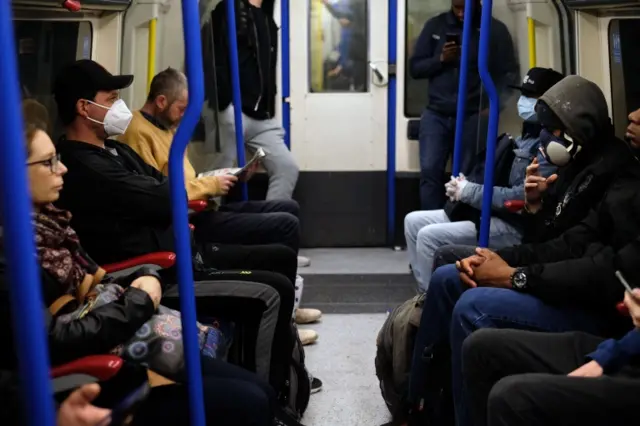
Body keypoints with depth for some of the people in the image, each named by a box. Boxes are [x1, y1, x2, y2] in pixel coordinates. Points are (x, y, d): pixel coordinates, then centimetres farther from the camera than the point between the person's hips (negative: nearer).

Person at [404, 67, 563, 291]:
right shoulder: (527, 136, 17)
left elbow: (523, 197, -25)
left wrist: (470, 192, -16)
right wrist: (464, 186, 0)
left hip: (514, 226, -11)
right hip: (487, 213, 11)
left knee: (429, 237, -22)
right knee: (414, 221, 5)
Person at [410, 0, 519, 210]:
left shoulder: (495, 29, 3)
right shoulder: (435, 25, 9)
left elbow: (509, 73, 2)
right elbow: (414, 68, 8)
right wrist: (440, 59, -10)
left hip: (473, 116, -2)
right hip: (436, 114, 2)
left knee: (466, 177, -5)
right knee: (429, 171, -9)